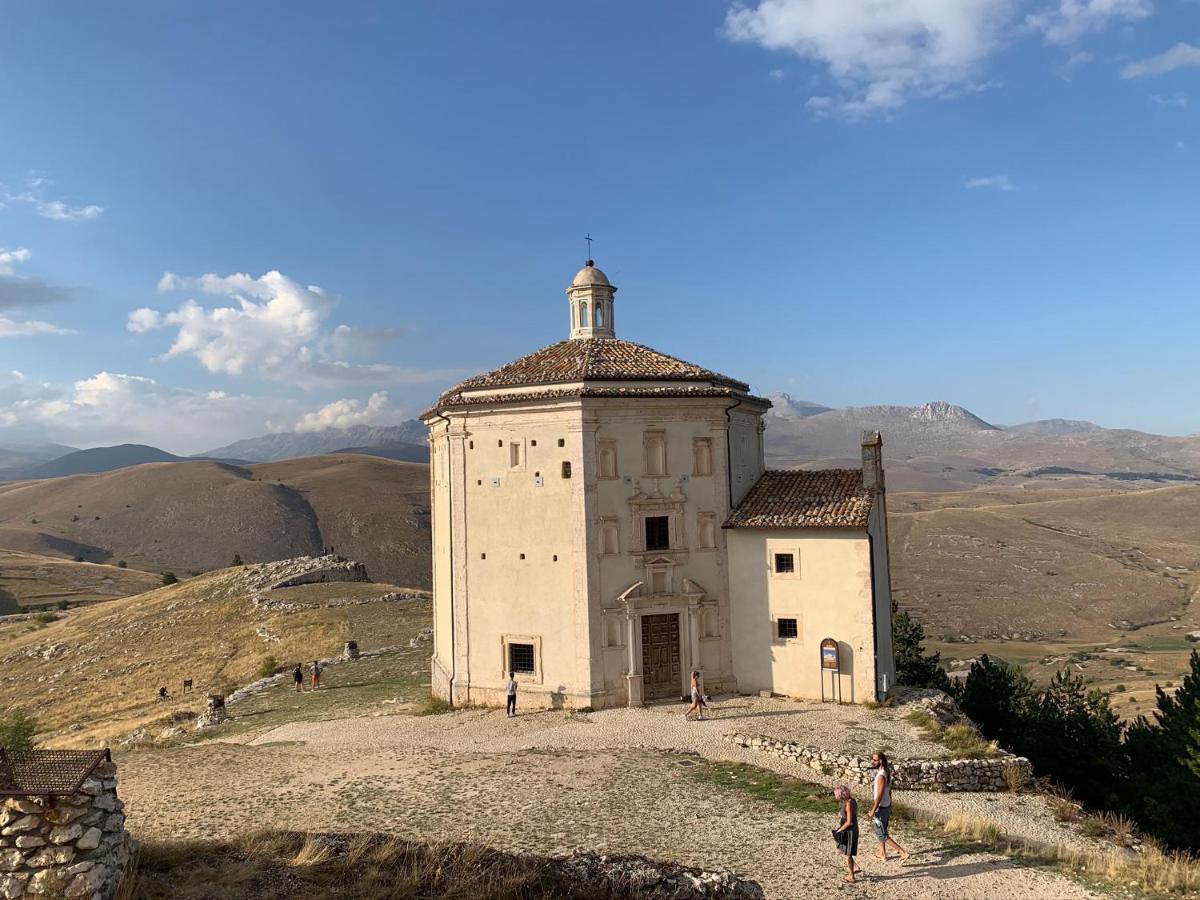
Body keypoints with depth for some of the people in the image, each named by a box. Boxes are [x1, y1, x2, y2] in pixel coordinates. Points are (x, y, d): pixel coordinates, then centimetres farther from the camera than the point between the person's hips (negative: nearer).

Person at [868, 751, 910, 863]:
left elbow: (879, 796, -26)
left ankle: (903, 852, -1)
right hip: (886, 806, 9)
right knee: (881, 832, 23)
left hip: (881, 808, -9)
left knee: (882, 835, 1)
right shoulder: (886, 773, 2)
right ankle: (882, 853, 35)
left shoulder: (881, 776, -27)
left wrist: (873, 811, -19)